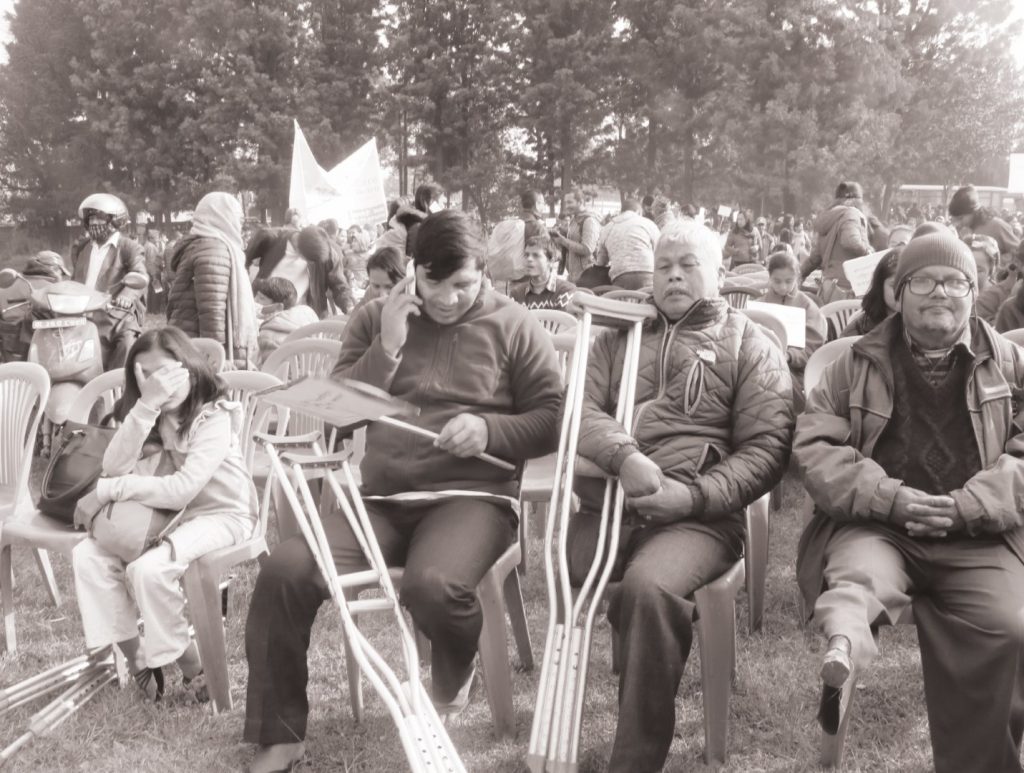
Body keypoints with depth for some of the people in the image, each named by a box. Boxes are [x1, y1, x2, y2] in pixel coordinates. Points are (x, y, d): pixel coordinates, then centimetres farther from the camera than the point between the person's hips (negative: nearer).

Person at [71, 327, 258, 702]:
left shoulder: (214, 417, -18)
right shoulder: (146, 417, 2)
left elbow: (183, 490, -29)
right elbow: (114, 468, -16)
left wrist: (107, 491, -25)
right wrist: (147, 406, -25)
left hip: (220, 515, -7)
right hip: (162, 514, 7)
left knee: (148, 569, -31)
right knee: (87, 555, -14)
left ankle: (193, 669, -11)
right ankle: (138, 661, -6)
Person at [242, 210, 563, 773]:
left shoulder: (513, 327, 5)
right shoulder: (375, 318, 14)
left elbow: (553, 420, 3)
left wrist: (489, 430, -16)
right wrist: (385, 349, -6)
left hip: (471, 495, -3)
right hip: (381, 496, 3)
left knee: (433, 584, -36)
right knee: (284, 570, -21)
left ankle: (452, 687, 3)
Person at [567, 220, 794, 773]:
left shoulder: (750, 347, 12)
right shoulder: (618, 338, 22)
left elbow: (766, 449, 2)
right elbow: (580, 408, 5)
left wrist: (693, 496, -14)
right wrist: (624, 457, -17)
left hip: (698, 515, -3)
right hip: (605, 505, 4)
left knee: (647, 586, -34)